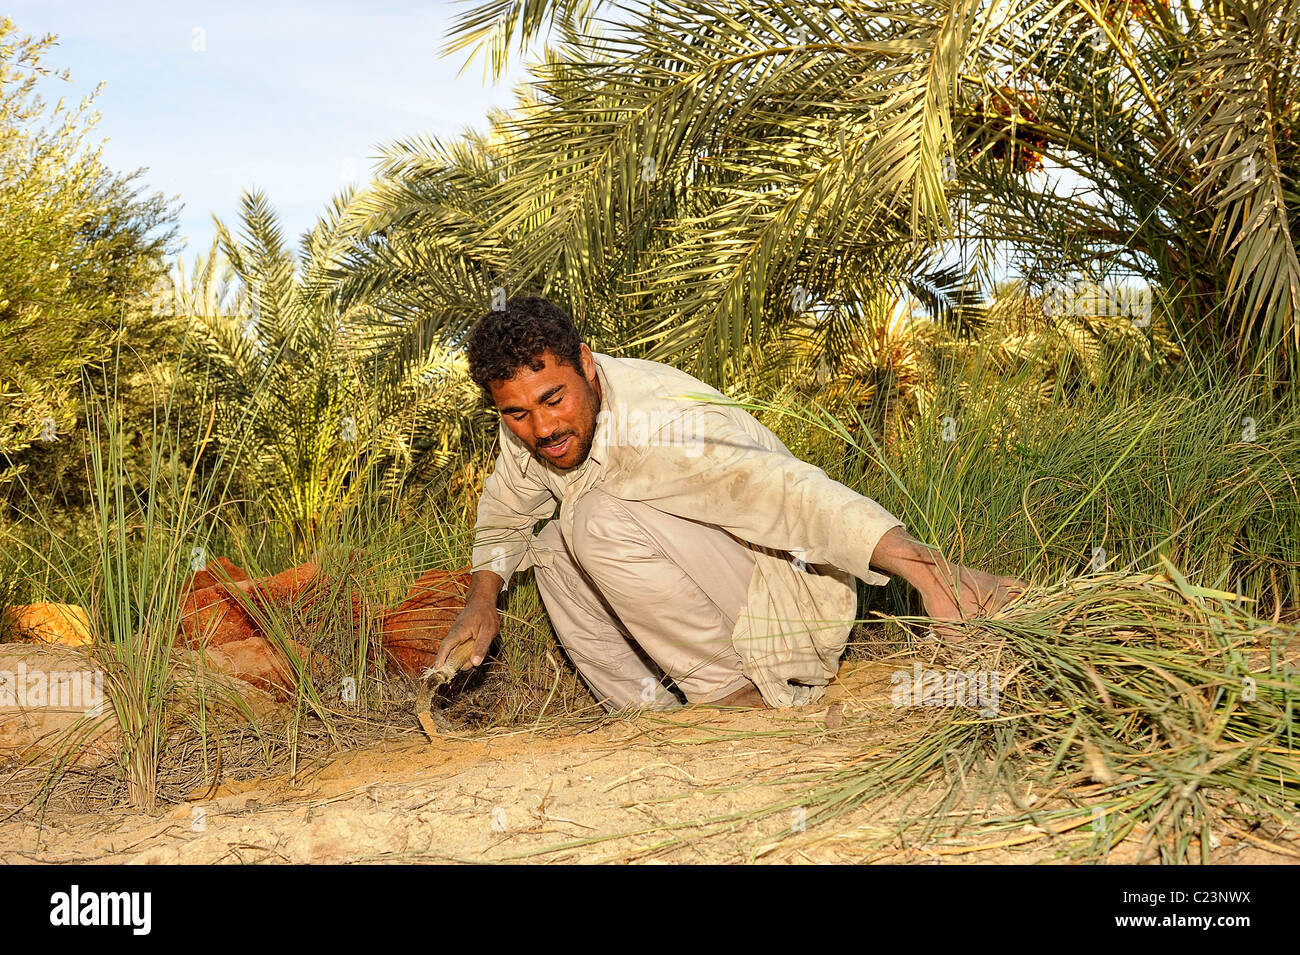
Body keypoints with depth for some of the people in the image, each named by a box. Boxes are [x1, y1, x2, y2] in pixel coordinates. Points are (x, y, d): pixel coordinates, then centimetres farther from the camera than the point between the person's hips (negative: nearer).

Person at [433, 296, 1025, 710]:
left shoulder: (657, 424, -29)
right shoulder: (529, 426, -3)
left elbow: (782, 488, -43)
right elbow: (503, 518, 19)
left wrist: (929, 571, -53)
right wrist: (482, 600, 3)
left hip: (790, 597, -9)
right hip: (719, 595, 9)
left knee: (601, 521, -26)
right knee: (552, 549, 6)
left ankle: (737, 695, -13)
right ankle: (653, 723, 4)